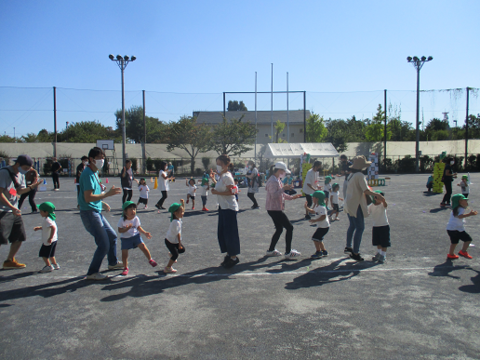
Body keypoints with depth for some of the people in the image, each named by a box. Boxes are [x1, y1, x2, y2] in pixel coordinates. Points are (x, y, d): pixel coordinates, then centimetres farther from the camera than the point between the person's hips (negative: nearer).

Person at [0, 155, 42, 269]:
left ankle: (10, 261, 28)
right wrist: (12, 207, -23)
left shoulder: (21, 175, 12)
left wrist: (31, 187, -6)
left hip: (15, 211, 8)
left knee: (20, 237, 11)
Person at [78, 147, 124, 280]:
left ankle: (113, 262, 38)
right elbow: (88, 198, -27)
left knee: (112, 236, 20)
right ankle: (92, 273, 6)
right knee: (104, 244, -9)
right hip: (89, 213, -10)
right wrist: (108, 194, -29)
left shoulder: (95, 173, 13)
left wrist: (101, 188, 7)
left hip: (97, 212, 10)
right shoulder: (88, 174, -18)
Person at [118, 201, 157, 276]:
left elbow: (139, 228, 5)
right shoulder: (122, 220, -17)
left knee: (143, 246, -14)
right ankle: (125, 268, 20)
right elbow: (120, 230, -16)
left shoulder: (136, 218, -9)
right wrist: (127, 228, -33)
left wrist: (145, 233, -4)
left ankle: (150, 260, 7)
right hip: (125, 238, -1)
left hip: (135, 235, 1)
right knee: (124, 252, -2)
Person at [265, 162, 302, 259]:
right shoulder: (273, 181, -18)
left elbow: (281, 194, 22)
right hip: (274, 209, -11)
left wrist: (291, 197, 11)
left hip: (276, 209, 11)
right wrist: (284, 188, -26)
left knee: (279, 229, 17)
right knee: (289, 227, -7)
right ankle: (288, 253, -2)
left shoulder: (277, 180, 16)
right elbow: (274, 195, -26)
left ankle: (270, 250, 25)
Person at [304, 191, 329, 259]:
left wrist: (315, 220, -28)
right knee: (319, 239, 19)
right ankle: (324, 251, 30)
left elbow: (323, 216, -30)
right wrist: (307, 208, 13)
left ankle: (318, 252, 2)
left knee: (315, 238, -9)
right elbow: (313, 211, 25)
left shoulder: (321, 207, -23)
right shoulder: (317, 206, 8)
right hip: (321, 226, 11)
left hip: (324, 226, -11)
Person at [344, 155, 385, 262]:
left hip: (348, 204, 9)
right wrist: (377, 194, -11)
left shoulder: (351, 175, 12)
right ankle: (355, 253, -2)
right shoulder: (359, 175, -16)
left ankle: (348, 247, 32)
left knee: (352, 225, 22)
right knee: (360, 228, -3)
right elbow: (366, 190, -23)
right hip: (356, 205, -9)